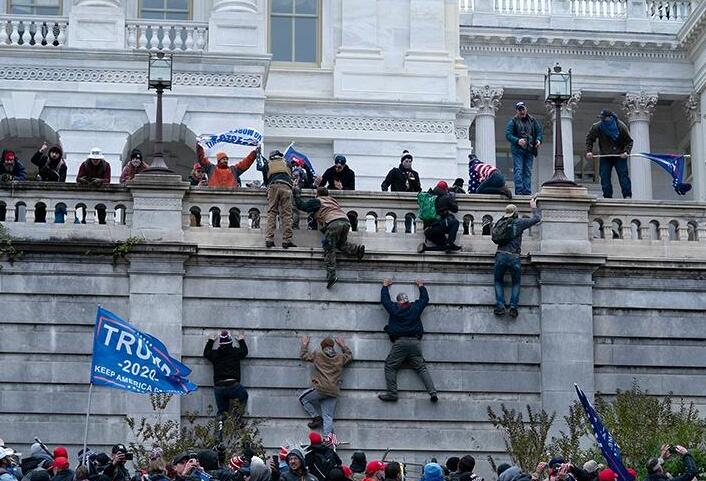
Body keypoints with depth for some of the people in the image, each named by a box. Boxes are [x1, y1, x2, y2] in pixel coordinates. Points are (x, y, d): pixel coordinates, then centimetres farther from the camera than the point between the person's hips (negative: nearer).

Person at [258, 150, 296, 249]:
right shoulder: (286, 163, 28)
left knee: (271, 213, 0)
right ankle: (287, 240, -10)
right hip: (286, 186, 0)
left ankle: (269, 240, -11)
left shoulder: (267, 164, 25)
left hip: (273, 186, 0)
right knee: (286, 214, -2)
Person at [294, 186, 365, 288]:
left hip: (334, 223, -6)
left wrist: (297, 195, 28)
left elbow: (302, 206, 14)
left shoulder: (317, 201, 15)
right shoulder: (332, 200, 33)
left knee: (329, 250, -6)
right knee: (341, 244, 27)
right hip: (346, 221, 6)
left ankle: (331, 275, -19)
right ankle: (357, 249, 1)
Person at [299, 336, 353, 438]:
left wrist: (304, 344, 35)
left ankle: (316, 418, 9)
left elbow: (303, 356, 20)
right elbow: (350, 356, 34)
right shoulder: (340, 358, 12)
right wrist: (343, 345, 41)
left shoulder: (317, 355, 5)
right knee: (328, 418, 3)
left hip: (320, 388, -4)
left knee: (303, 398, 19)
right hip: (333, 393, 4)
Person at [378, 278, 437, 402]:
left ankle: (392, 393, -6)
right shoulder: (416, 307, 10)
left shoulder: (394, 308, 5)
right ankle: (433, 393, -9)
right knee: (422, 368, 3)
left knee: (390, 367, 5)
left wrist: (385, 286, 39)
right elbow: (425, 298, 29)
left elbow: (384, 299, 22)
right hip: (415, 342, 3)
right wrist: (421, 286, 44)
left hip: (399, 342, -3)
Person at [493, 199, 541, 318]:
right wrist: (534, 207, 24)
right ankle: (513, 307, 4)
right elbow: (537, 218, 7)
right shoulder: (519, 223, 0)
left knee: (498, 281, 17)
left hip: (500, 255, 2)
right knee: (516, 283, 17)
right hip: (514, 257, -2)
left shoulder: (499, 223, 8)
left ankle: (500, 306, 2)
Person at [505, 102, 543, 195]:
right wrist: (517, 140, -23)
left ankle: (527, 191, 4)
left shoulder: (532, 121, 13)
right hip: (517, 150, -4)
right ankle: (519, 191, -14)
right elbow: (508, 135, -6)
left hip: (530, 150, 4)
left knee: (528, 172, 3)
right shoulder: (513, 121, 2)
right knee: (518, 170, -10)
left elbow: (540, 131, 15)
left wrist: (539, 140, -7)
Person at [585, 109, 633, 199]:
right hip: (605, 156, 2)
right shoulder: (597, 127, -10)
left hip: (620, 156, -2)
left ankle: (627, 196, -11)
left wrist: (626, 151, -17)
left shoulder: (621, 126, -12)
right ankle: (607, 197, 1)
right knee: (604, 177, -4)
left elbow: (629, 141, -2)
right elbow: (589, 138, 4)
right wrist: (589, 151, -7)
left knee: (623, 175, -10)